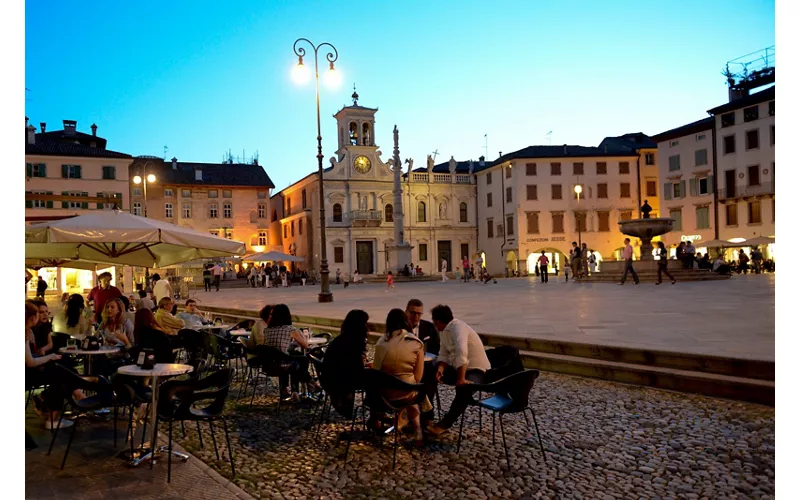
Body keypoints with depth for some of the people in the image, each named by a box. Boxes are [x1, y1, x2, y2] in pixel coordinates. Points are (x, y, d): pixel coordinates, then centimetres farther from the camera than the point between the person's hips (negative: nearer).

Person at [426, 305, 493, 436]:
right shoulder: (446, 330, 5)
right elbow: (444, 354, 6)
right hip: (458, 368, 9)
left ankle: (444, 424, -23)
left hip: (477, 370, -9)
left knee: (463, 389, -37)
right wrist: (440, 369, -14)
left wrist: (461, 379, -41)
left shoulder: (458, 327, -24)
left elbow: (461, 353, -38)